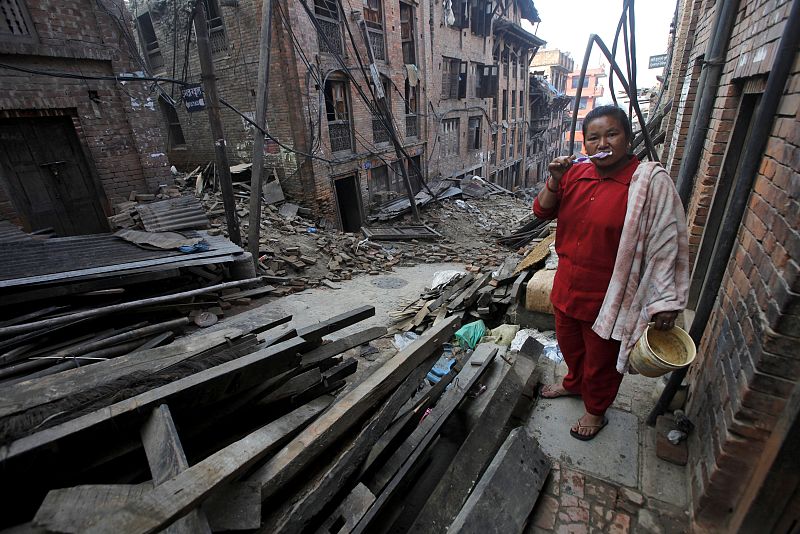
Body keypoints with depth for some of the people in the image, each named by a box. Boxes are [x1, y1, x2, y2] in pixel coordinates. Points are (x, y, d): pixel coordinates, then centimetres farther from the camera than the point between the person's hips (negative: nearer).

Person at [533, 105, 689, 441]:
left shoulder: (650, 181, -16)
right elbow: (542, 212, 1)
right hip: (567, 287, 5)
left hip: (608, 298, -5)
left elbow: (666, 244, -15)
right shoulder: (576, 173, 0)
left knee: (601, 359, 16)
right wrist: (554, 180, -17)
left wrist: (664, 302, -16)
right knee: (569, 344, 26)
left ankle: (596, 411, 42)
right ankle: (574, 383, 55)